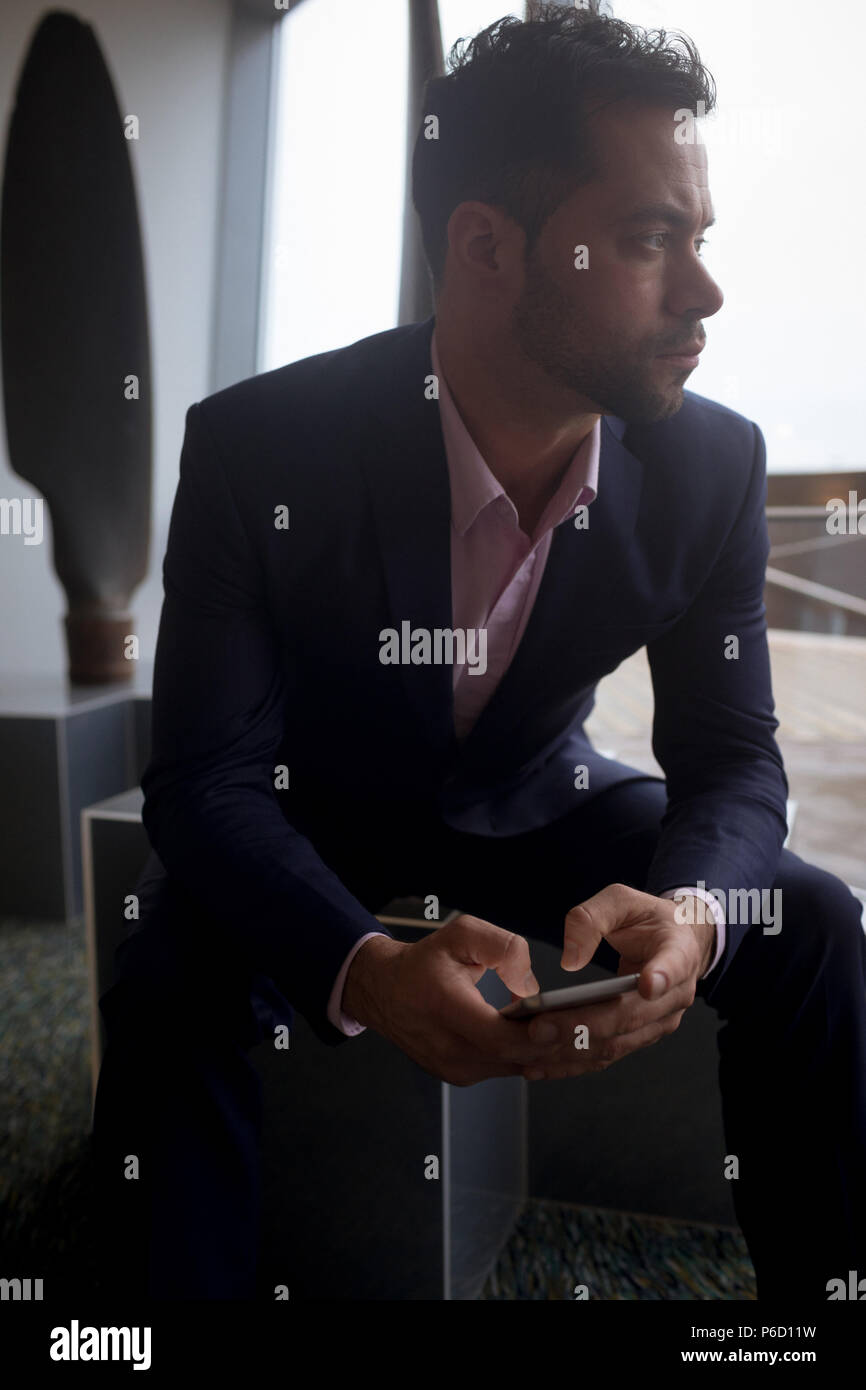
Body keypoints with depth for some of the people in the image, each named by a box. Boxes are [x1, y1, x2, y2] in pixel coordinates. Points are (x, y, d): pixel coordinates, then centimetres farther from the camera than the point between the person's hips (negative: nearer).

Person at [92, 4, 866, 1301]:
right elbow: (206, 776, -24)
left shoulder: (716, 463, -17)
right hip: (308, 819, -2)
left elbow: (732, 755, -11)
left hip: (535, 802, 3)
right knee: (172, 989, -31)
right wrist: (364, 966, -44)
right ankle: (194, 1287, -3)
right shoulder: (255, 447, -26)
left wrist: (685, 910, -35)